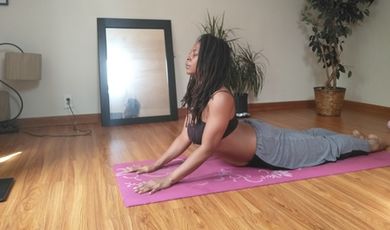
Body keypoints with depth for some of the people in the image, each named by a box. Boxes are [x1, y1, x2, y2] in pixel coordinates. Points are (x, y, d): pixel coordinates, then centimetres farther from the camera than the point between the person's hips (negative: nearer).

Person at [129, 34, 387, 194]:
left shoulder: (220, 98, -35)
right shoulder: (196, 94, -8)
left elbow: (205, 149, -37)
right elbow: (185, 138, -6)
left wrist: (168, 180, -39)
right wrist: (155, 165, -9)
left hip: (267, 147, -8)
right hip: (252, 134, 8)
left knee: (326, 148, 15)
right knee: (307, 137, 29)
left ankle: (367, 143, 42)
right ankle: (356, 137, 54)